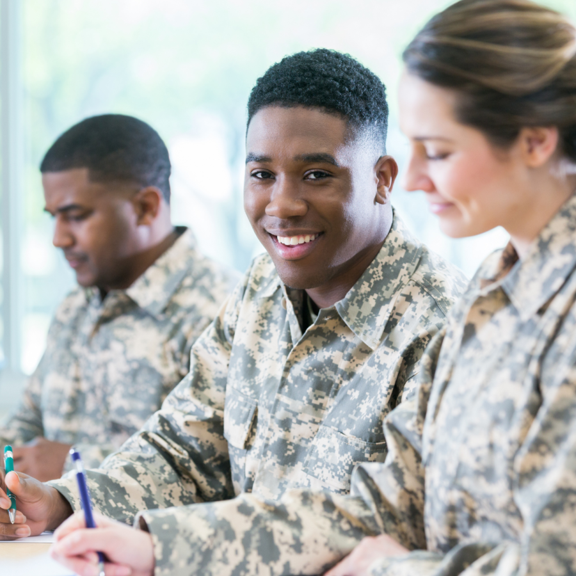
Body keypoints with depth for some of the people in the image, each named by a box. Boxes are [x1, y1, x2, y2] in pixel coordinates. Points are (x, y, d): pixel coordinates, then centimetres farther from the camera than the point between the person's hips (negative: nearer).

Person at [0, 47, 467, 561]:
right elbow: (187, 451, 11)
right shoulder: (262, 290, 7)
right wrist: (58, 504, -7)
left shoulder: (436, 329, -17)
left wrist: (157, 541, -29)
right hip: (246, 565, 6)